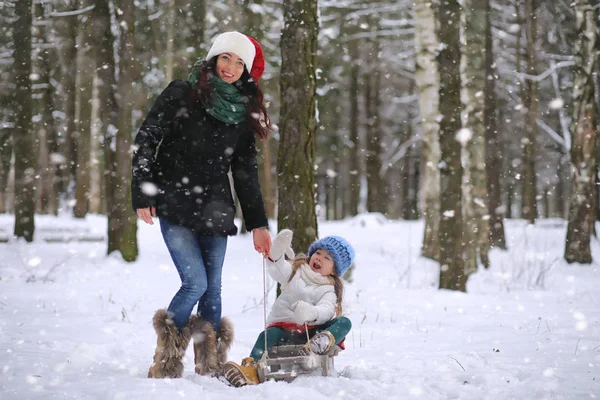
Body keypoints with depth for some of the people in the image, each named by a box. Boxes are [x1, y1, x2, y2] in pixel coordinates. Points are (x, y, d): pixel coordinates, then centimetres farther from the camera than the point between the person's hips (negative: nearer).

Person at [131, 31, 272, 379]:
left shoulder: (243, 112, 12)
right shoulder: (182, 95, -2)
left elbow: (246, 173, 16)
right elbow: (145, 141, -2)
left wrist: (258, 224, 12)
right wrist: (143, 196, -8)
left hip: (216, 212, 5)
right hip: (175, 208, -4)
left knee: (213, 288, 4)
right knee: (196, 283, -13)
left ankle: (212, 364, 13)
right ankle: (167, 361, 5)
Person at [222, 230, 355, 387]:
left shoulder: (330, 290, 9)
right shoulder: (296, 271, 18)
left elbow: (326, 311, -14)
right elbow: (276, 269, -4)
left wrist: (311, 312, -39)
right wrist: (276, 251, -29)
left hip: (312, 331, -1)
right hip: (283, 330, 1)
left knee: (344, 322, -23)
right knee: (269, 334, -31)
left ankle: (325, 341, -55)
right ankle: (251, 370, -54)